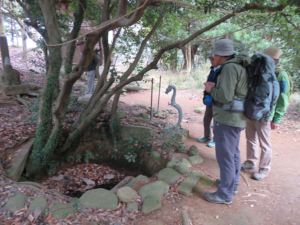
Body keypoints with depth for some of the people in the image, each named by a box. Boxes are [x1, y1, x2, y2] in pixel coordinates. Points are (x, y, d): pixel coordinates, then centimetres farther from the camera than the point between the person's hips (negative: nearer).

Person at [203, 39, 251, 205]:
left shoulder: (230, 67, -19)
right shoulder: (239, 66, 11)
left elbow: (224, 96, -25)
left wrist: (211, 89, -8)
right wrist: (215, 87, 7)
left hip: (227, 119, -10)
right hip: (236, 118, 10)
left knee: (225, 156, 0)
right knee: (233, 153, 21)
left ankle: (225, 194, 13)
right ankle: (233, 183, 40)